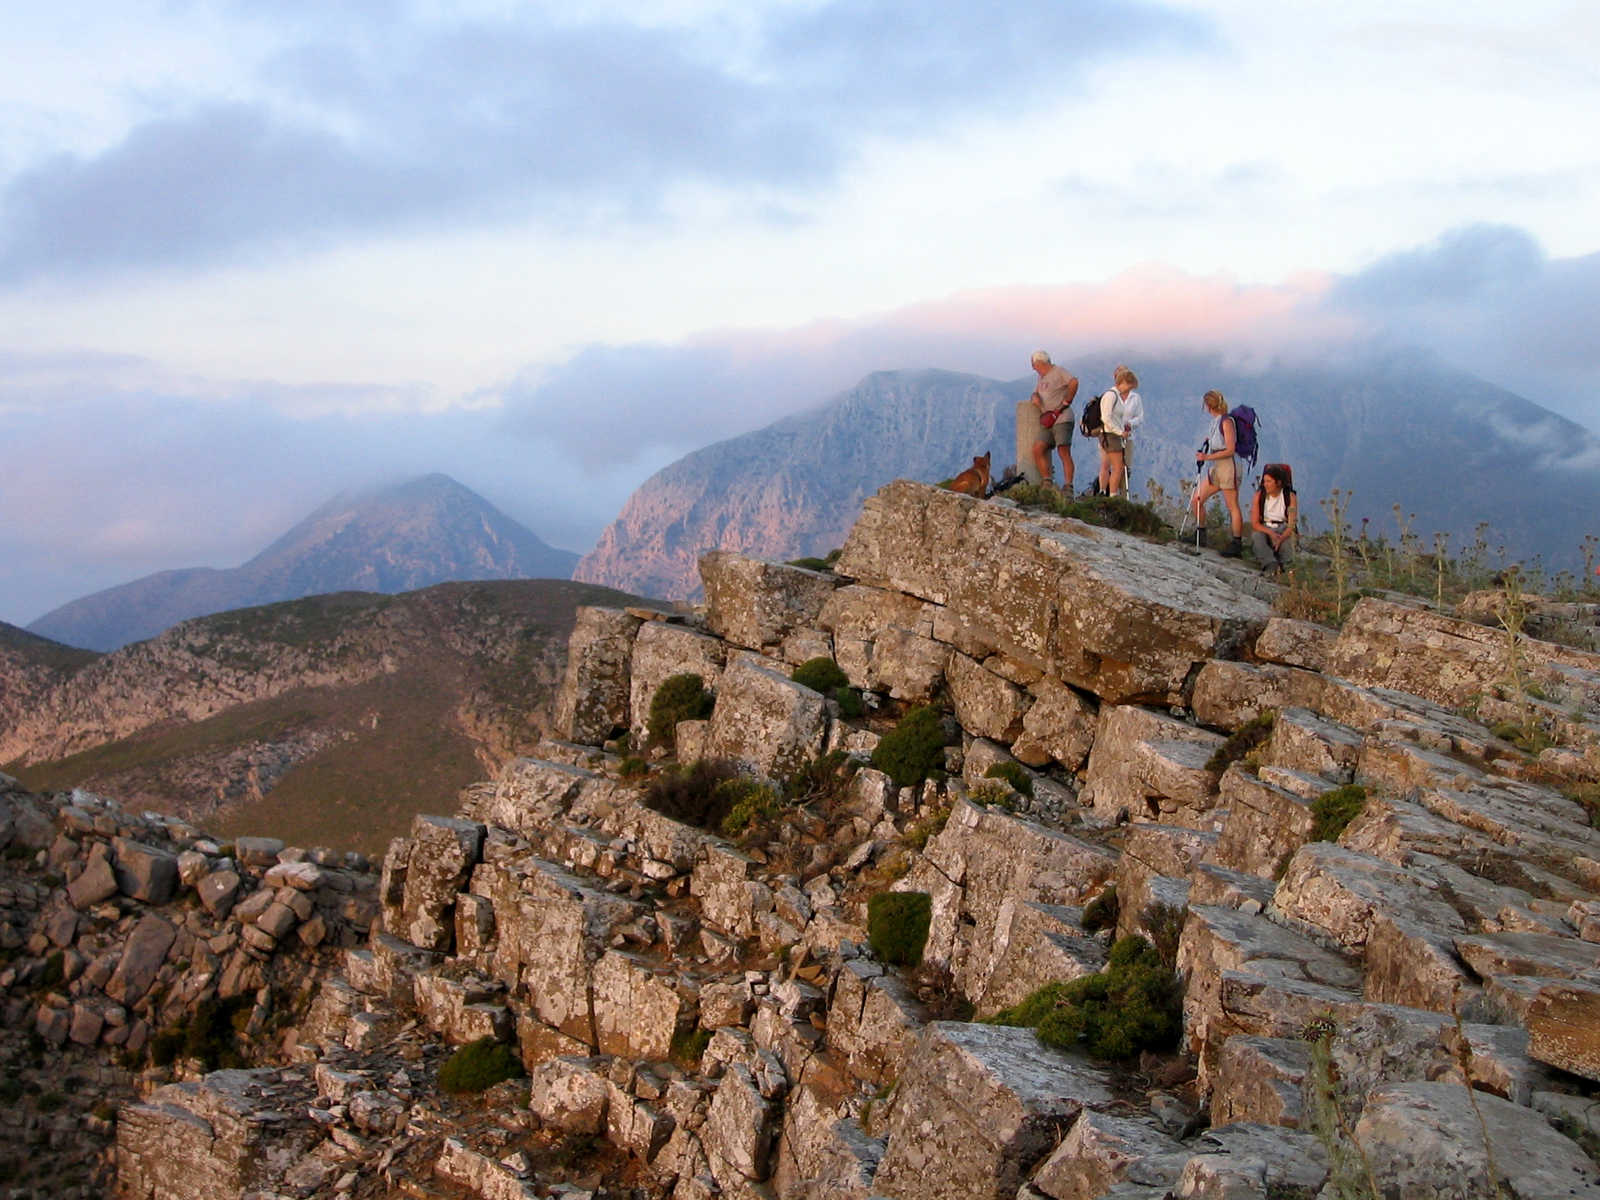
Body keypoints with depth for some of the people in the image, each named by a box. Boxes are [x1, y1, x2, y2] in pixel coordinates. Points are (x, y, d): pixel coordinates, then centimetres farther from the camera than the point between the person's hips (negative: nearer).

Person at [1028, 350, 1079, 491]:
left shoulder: (1059, 371, -3)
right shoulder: (1042, 378, 24)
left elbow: (1074, 382, -18)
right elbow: (1036, 393, 30)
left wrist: (1066, 402, -14)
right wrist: (1035, 397, 5)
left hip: (1062, 419, -8)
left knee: (1064, 453, -13)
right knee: (1037, 449, -8)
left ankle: (1068, 488, -16)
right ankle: (1046, 483, -5)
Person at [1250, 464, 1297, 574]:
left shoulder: (1290, 497, -6)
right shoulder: (1260, 495, -3)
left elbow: (1291, 525, -12)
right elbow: (1254, 523, -7)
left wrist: (1280, 539, -32)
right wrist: (1270, 533, -25)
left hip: (1283, 530, -1)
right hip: (1263, 529, 1)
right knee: (1256, 536, -33)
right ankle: (1271, 565, -45)